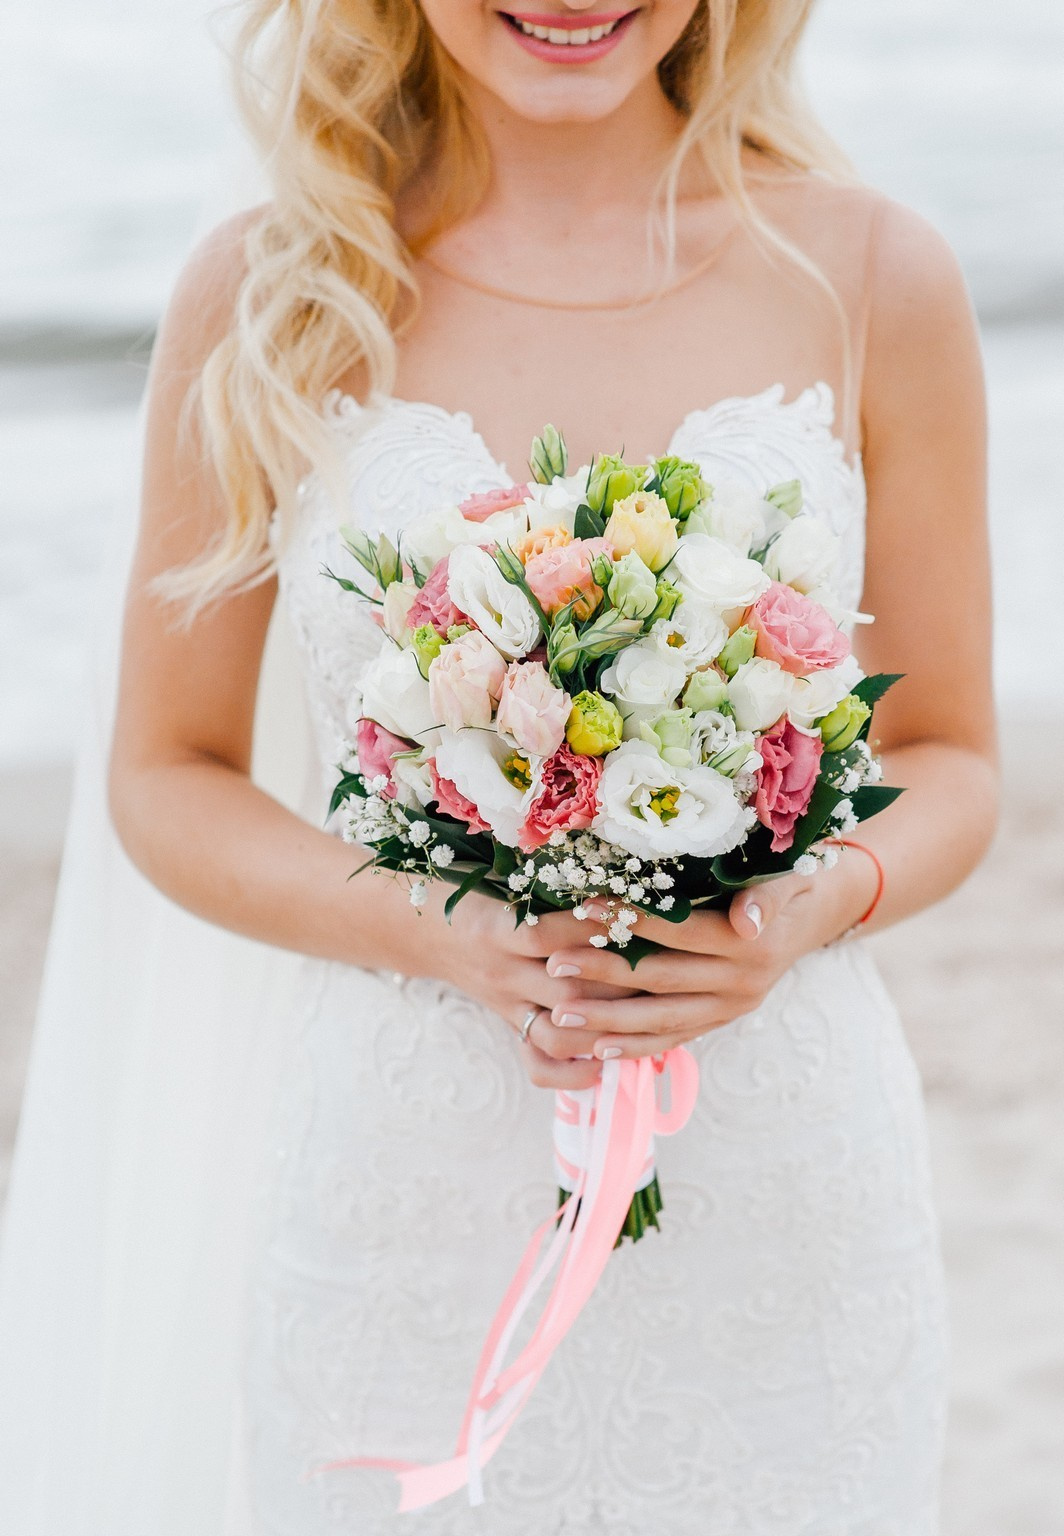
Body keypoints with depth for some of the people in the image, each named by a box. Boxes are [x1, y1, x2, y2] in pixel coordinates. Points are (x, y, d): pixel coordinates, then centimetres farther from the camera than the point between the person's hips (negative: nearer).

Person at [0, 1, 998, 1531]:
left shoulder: (877, 279, -2)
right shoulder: (265, 295, -3)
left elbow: (948, 761, 7)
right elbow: (166, 778, 4)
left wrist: (813, 908, -15)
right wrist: (434, 930, -15)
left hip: (784, 1210, 1)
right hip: (404, 1209, 0)